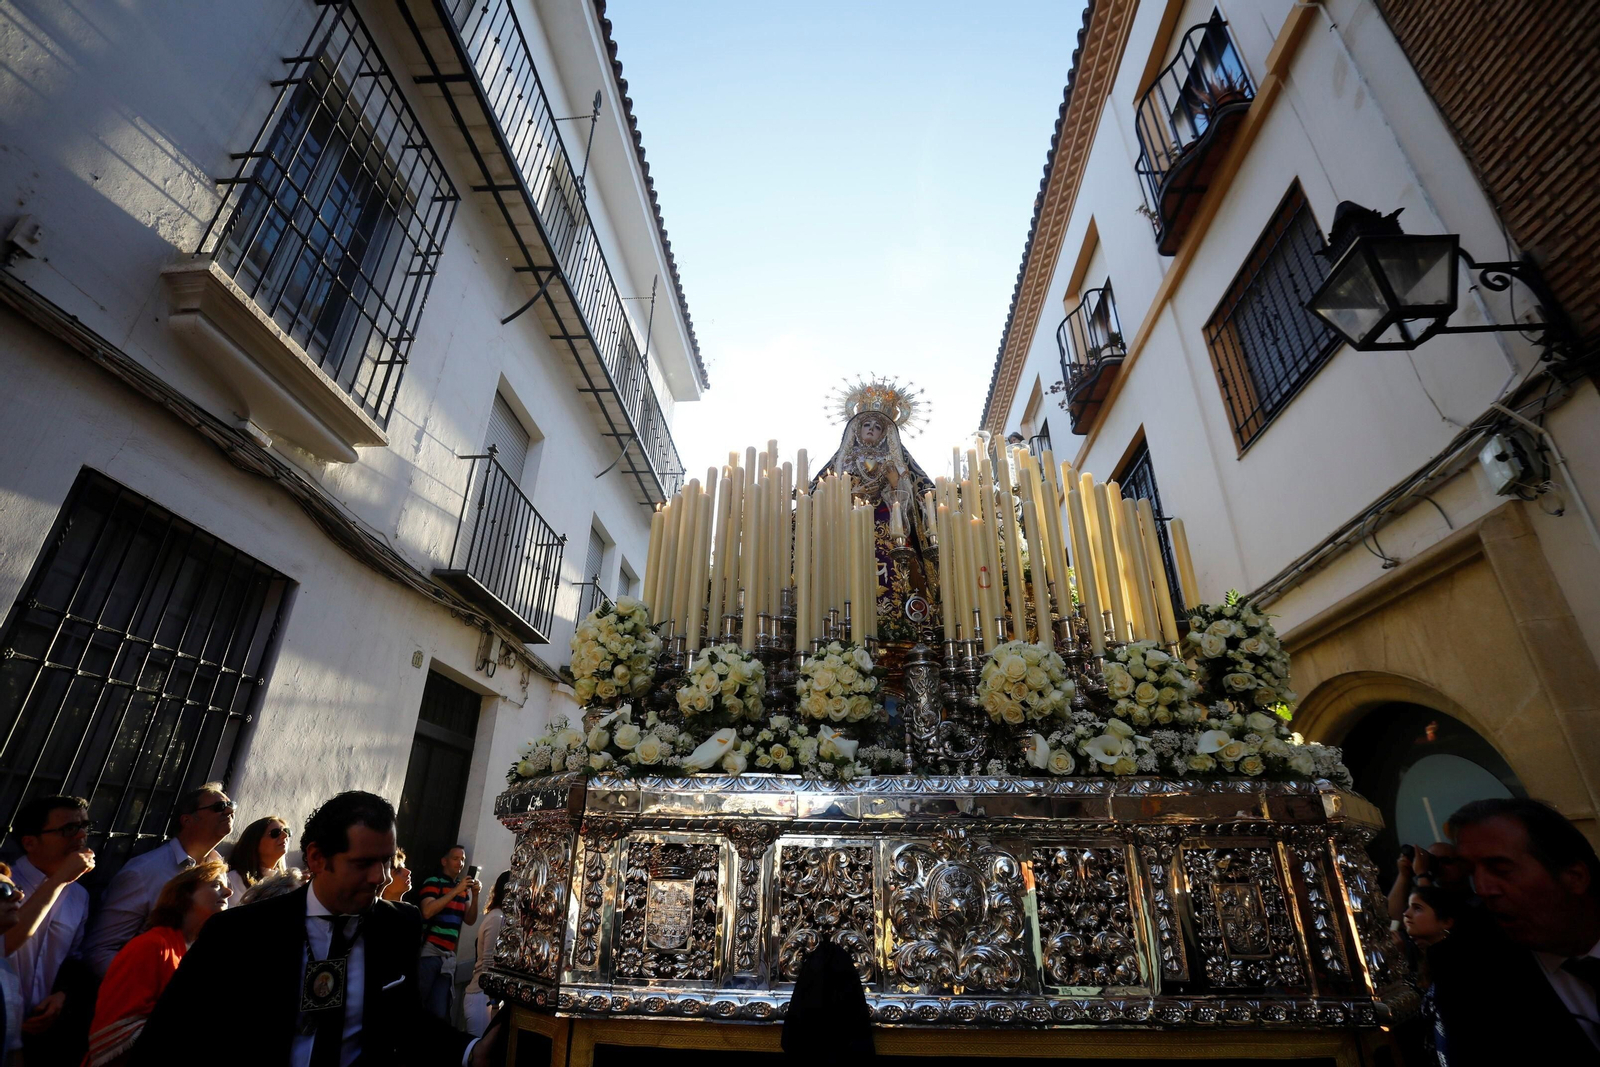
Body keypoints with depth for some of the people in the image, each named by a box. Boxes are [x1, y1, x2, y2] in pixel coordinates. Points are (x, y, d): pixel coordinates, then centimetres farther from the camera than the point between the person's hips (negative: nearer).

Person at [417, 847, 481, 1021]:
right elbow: (427, 911, -18)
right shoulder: (433, 882, -2)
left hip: (448, 955, 5)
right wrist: (456, 891, -18)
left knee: (439, 1012, 3)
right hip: (429, 951, -5)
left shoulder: (463, 888, 15)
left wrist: (475, 896, -4)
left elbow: (470, 920, 11)